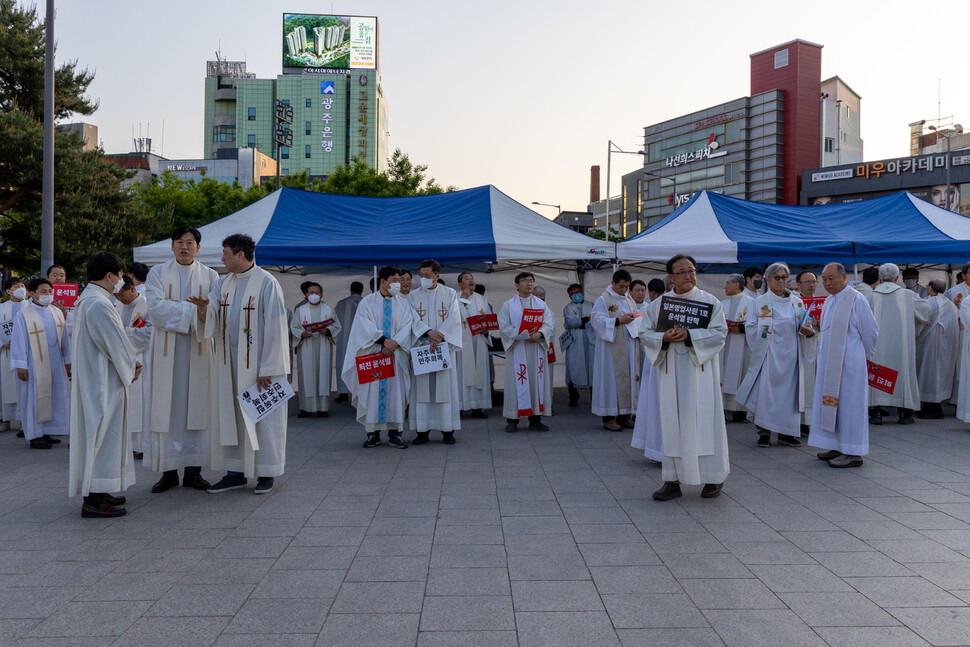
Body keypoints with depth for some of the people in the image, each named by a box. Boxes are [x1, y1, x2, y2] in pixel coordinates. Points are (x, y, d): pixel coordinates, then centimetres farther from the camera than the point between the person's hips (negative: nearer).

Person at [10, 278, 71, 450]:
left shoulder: (57, 313, 9)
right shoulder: (23, 315, -7)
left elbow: (64, 338, 14)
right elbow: (19, 341, -8)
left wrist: (67, 359, 14)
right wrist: (20, 366, -11)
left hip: (55, 364, 6)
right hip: (35, 366, -5)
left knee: (55, 397, 8)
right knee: (35, 398, -1)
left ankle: (47, 432, 19)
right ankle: (35, 436, 7)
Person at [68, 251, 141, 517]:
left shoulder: (85, 300, 13)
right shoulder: (98, 304, -21)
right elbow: (116, 343, -17)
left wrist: (129, 362, 7)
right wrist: (131, 366, -1)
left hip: (92, 378, 11)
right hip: (103, 382, -11)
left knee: (98, 432, 16)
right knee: (103, 433, -6)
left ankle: (96, 492, 24)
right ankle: (94, 500, -2)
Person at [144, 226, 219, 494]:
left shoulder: (210, 276, 10)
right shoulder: (158, 273, 7)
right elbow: (155, 307, -8)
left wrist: (175, 309, -19)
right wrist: (193, 310, -14)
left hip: (198, 349, 1)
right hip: (166, 349, -1)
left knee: (196, 408, 1)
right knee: (166, 409, -1)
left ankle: (193, 470, 8)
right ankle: (168, 471, 5)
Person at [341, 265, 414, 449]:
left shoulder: (403, 303, 10)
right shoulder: (367, 302, 4)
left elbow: (407, 325, 0)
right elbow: (365, 325, -8)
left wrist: (394, 342, -15)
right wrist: (383, 340, -18)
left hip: (396, 354, 2)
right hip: (372, 354, -1)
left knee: (395, 391, -1)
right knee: (372, 391, -1)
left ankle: (394, 433, 3)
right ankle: (373, 433, 6)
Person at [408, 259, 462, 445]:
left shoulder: (450, 294, 6)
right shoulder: (413, 296, 8)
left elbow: (453, 318, -4)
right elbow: (413, 319, -4)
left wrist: (439, 336, -16)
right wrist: (429, 332, -20)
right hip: (421, 346, 1)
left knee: (445, 386, -1)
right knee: (422, 386, -1)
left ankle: (447, 430, 4)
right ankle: (422, 430, 3)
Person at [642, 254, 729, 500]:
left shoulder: (710, 301, 2)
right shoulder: (657, 304, 9)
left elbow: (719, 332, -7)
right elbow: (646, 334, 6)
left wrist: (689, 336, -20)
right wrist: (664, 338, -15)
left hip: (700, 370, -2)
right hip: (670, 371, 2)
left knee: (704, 419, -1)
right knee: (672, 423, 2)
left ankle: (713, 477, 13)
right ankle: (673, 481, 8)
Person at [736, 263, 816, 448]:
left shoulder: (797, 302, 12)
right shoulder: (760, 302, 3)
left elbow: (805, 327, 12)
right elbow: (750, 327, 0)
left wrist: (809, 331, -8)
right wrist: (763, 326, -16)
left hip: (790, 355, 3)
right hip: (769, 355, -3)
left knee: (789, 391, 3)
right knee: (766, 390, -6)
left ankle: (786, 433, 11)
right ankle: (764, 432, 3)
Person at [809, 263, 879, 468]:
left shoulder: (856, 300, -12)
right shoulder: (829, 302, 13)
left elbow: (870, 331, -7)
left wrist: (864, 356, 2)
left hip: (849, 363, -8)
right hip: (830, 363, 8)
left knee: (848, 404, -4)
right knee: (831, 402, 11)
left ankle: (853, 453, 2)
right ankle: (838, 447, 20)